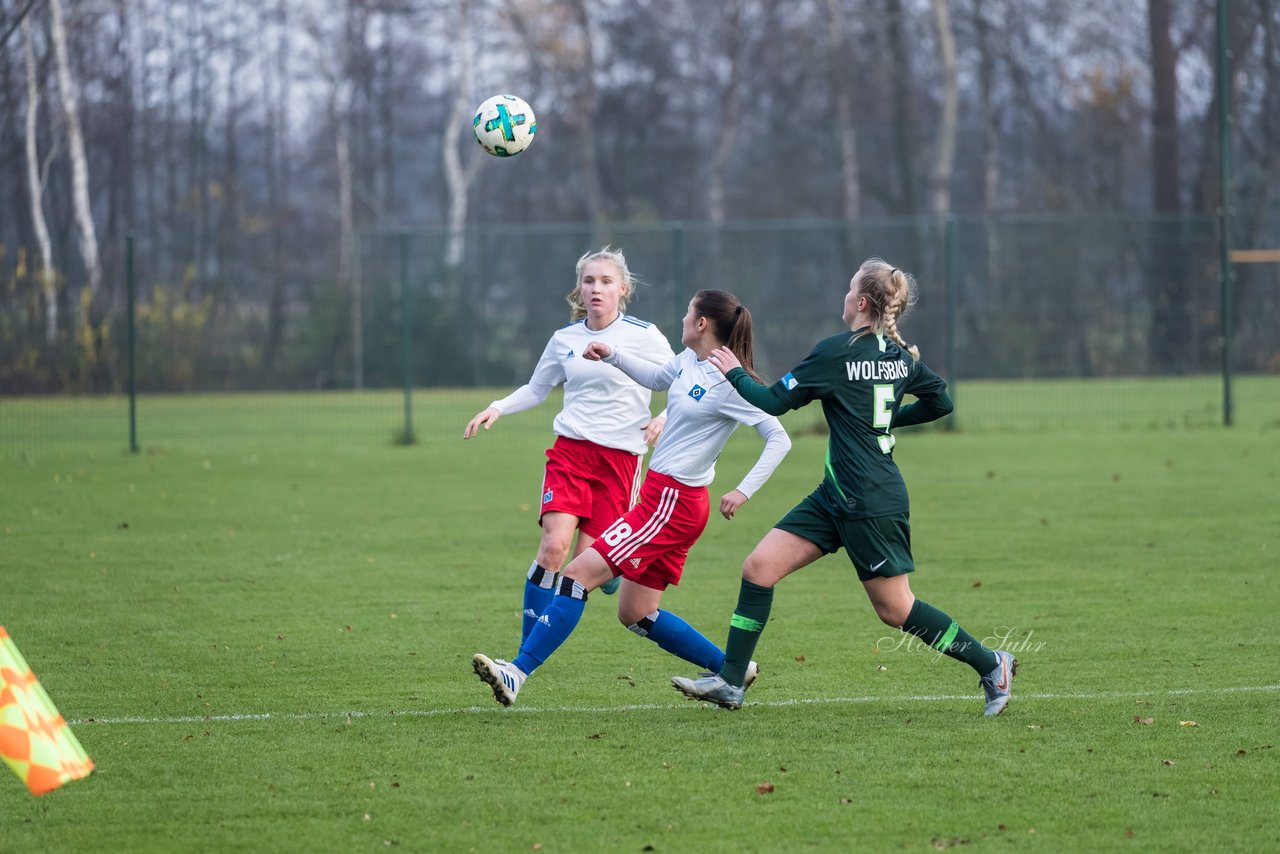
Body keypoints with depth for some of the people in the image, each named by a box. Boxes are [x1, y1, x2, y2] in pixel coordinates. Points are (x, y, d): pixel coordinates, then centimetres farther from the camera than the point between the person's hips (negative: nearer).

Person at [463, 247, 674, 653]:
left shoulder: (643, 336, -2)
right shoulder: (564, 339, 9)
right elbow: (535, 390, 23)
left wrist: (665, 418, -12)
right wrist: (497, 408, 7)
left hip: (620, 459, -2)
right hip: (570, 450, 2)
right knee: (554, 545, -16)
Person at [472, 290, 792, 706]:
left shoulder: (729, 385, -16)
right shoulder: (690, 361, 9)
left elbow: (779, 438, -16)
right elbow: (657, 378, 31)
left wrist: (744, 491, -23)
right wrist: (611, 355, 16)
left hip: (674, 503, -10)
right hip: (661, 495, 10)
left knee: (579, 573, -15)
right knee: (635, 614, 12)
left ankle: (517, 672, -16)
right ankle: (731, 669, 21)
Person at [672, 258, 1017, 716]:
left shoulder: (836, 351, -16)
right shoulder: (902, 355, 7)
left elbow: (773, 401, -11)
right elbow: (940, 402, 19)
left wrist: (735, 373, 5)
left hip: (872, 502, -9)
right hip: (838, 496, 9)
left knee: (895, 609, 0)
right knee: (759, 567, 3)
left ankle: (991, 664, 12)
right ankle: (730, 682, 4)